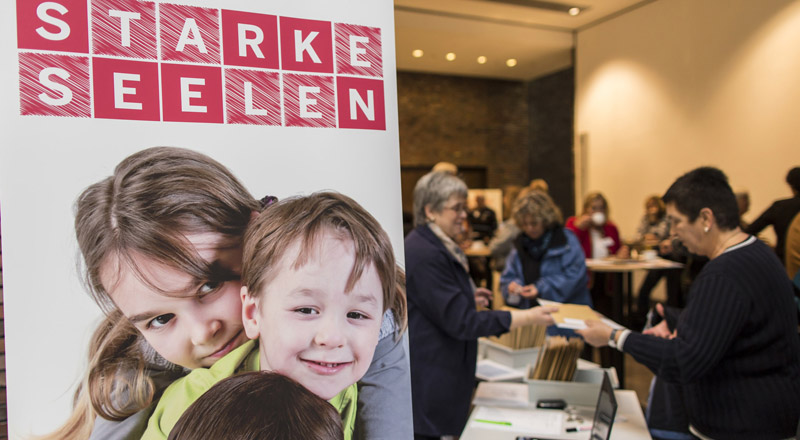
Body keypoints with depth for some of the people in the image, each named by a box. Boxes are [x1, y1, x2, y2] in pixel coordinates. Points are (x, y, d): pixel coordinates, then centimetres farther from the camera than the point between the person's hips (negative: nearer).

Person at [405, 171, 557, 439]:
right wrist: (528, 318, -23)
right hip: (427, 377, -10)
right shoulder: (424, 254, -24)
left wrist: (467, 293, 18)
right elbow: (462, 322, -25)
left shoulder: (435, 246, 10)